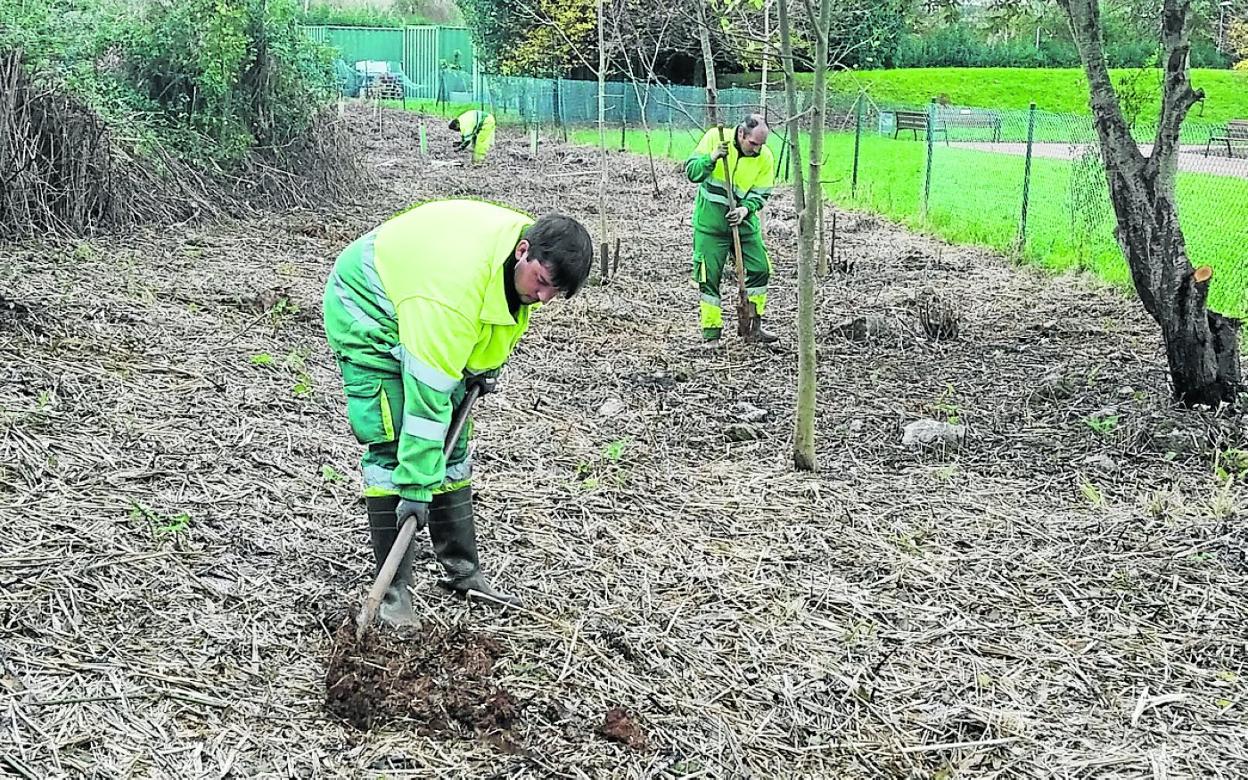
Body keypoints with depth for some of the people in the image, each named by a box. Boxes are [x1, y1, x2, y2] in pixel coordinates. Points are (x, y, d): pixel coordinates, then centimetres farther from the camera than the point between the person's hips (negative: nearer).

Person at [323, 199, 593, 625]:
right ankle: (393, 589, -9)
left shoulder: (535, 258, -17)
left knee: (452, 444, 6)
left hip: (422, 313, 8)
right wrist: (416, 486, -37)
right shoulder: (456, 286, -42)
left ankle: (463, 570, 15)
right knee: (394, 450, -16)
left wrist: (482, 364, 4)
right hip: (367, 306, -8)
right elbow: (427, 394, -40)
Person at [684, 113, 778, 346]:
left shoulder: (765, 157, -7)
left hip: (744, 221, 3)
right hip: (710, 221, -3)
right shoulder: (714, 137, -12)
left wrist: (746, 209, -24)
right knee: (709, 276, -3)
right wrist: (712, 158, -30)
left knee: (760, 269, 4)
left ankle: (753, 326, 20)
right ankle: (711, 333, 7)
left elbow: (760, 194, -3)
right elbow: (691, 172, -12)